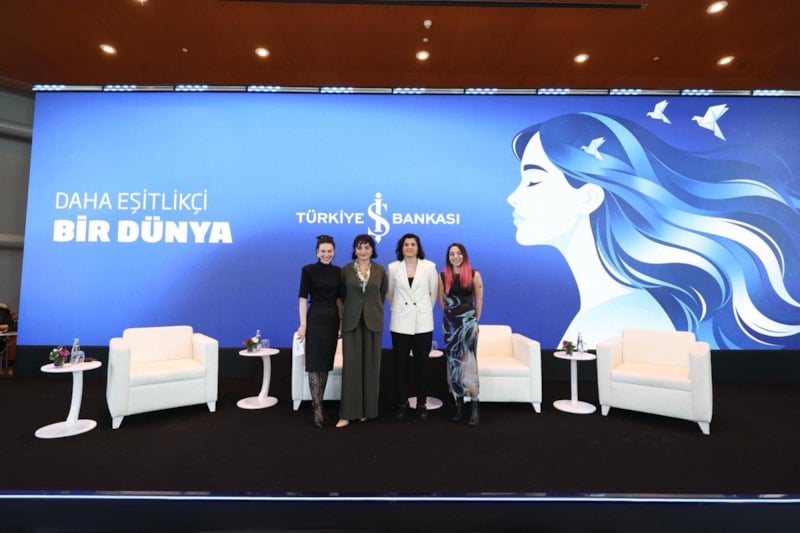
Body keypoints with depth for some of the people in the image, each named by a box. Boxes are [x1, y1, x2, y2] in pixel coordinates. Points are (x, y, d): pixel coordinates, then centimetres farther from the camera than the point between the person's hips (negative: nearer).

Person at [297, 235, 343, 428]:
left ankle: (318, 401, 22)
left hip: (333, 320, 5)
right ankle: (318, 408, 2)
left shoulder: (338, 271, 8)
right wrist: (303, 324, -12)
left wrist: (341, 321, 11)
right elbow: (303, 298, -8)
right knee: (314, 363, -3)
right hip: (315, 319, -5)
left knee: (326, 363, 10)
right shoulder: (308, 270, -5)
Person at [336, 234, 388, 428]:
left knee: (370, 365, 7)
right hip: (351, 321, -1)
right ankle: (348, 412, 3)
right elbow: (342, 296, 10)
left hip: (373, 321, 1)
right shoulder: (346, 270, 1)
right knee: (351, 365, -3)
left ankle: (367, 409, 20)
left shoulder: (380, 271, 3)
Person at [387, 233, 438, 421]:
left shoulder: (429, 266, 0)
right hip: (400, 323, 1)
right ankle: (402, 404, 19)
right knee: (401, 365, 6)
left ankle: (422, 404, 18)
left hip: (423, 323, 0)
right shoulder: (393, 267, 1)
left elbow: (434, 292, 8)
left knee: (422, 365, 5)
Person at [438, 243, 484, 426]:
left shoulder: (474, 275, -4)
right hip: (449, 322, 3)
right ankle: (458, 404, 16)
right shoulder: (443, 275, 1)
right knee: (453, 362, 6)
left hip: (468, 321, -2)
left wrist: (474, 320, 7)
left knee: (468, 361, -7)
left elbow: (479, 301, 2)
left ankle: (475, 408, -3)